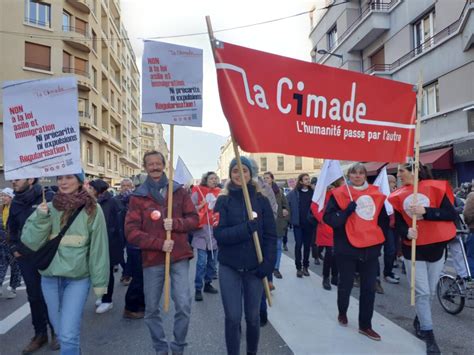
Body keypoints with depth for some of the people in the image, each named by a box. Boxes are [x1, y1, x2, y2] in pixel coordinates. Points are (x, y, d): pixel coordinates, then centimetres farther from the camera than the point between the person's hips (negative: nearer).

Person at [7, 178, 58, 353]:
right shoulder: (15, 202, 5)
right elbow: (11, 227, 19)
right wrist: (13, 248, 10)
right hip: (26, 259, 5)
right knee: (34, 297, 14)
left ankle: (56, 331, 27)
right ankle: (40, 333, 30)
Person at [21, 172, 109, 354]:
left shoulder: (92, 210, -8)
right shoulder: (47, 208, 1)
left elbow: (98, 248, -6)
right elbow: (30, 242, -2)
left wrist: (99, 281, -5)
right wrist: (40, 218, -17)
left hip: (78, 278, -4)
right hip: (49, 277, 4)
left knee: (68, 334, -8)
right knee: (60, 330, 19)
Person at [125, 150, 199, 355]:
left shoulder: (179, 191, 5)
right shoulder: (138, 196, 1)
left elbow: (194, 219, 4)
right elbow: (131, 232, -6)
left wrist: (176, 223, -15)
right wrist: (159, 243, -15)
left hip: (179, 257, 0)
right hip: (152, 260, 0)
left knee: (184, 306, -3)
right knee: (151, 309, 10)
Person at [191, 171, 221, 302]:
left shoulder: (218, 193, 10)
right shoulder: (197, 192, -4)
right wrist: (201, 205, -16)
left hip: (215, 229, 5)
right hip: (202, 229, -5)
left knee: (212, 260, 12)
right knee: (202, 261, -9)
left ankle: (208, 284, 26)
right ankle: (198, 289, 0)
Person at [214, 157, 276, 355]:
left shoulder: (261, 200, 0)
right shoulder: (223, 201, -2)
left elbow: (271, 235, -1)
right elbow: (219, 234, -12)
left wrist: (268, 264, -11)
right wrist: (247, 228, -23)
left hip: (254, 268, 1)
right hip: (229, 267, -1)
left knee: (253, 316, 13)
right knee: (233, 317, 3)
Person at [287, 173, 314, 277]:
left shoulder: (313, 192, 1)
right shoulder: (294, 193, -3)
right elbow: (288, 205, -2)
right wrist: (291, 218, -9)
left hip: (309, 223, 2)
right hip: (298, 223, -2)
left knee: (307, 245, 10)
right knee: (298, 245, 1)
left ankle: (305, 266, 22)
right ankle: (299, 268, 10)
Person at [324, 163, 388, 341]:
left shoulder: (376, 193, 5)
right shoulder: (340, 193, -6)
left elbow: (383, 217, 14)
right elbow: (328, 218, -12)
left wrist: (381, 237, 6)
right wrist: (348, 210, -24)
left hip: (371, 248, 3)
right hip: (347, 248, -3)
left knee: (369, 288, 7)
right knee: (346, 284, 11)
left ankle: (365, 325, 21)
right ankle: (342, 313, 38)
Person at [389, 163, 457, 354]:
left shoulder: (436, 187, -7)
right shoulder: (398, 196, 0)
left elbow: (452, 214, -12)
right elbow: (398, 223, 2)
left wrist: (426, 211, -25)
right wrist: (406, 232, -19)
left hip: (436, 248, 0)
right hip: (412, 250, 0)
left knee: (430, 292, 13)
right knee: (422, 292, -1)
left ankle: (419, 321, 37)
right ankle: (430, 337, 9)